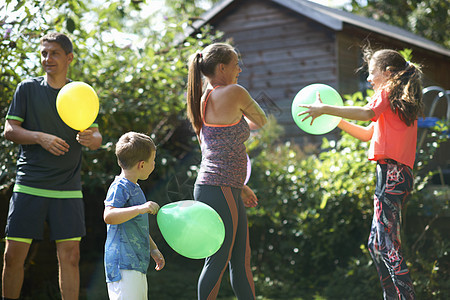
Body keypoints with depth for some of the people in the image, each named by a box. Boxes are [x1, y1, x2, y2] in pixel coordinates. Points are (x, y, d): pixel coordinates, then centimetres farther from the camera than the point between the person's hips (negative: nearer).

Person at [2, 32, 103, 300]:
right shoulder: (27, 89, 6)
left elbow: (97, 139, 6)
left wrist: (89, 138, -18)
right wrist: (40, 138, -15)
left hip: (68, 189, 1)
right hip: (29, 186, -1)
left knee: (70, 255, -2)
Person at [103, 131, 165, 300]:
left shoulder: (135, 188, 21)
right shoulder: (120, 187, -11)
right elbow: (108, 216, -27)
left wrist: (153, 249, 27)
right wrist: (140, 209, -34)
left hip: (138, 265, 10)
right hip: (122, 265, -10)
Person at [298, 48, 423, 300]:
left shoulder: (387, 92, -1)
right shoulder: (404, 102, 25)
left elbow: (367, 113, -24)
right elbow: (368, 134, 29)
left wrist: (325, 109, -18)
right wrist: (336, 120, 23)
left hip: (390, 172, -9)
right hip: (402, 175, 9)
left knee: (388, 245, -10)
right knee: (377, 244, 14)